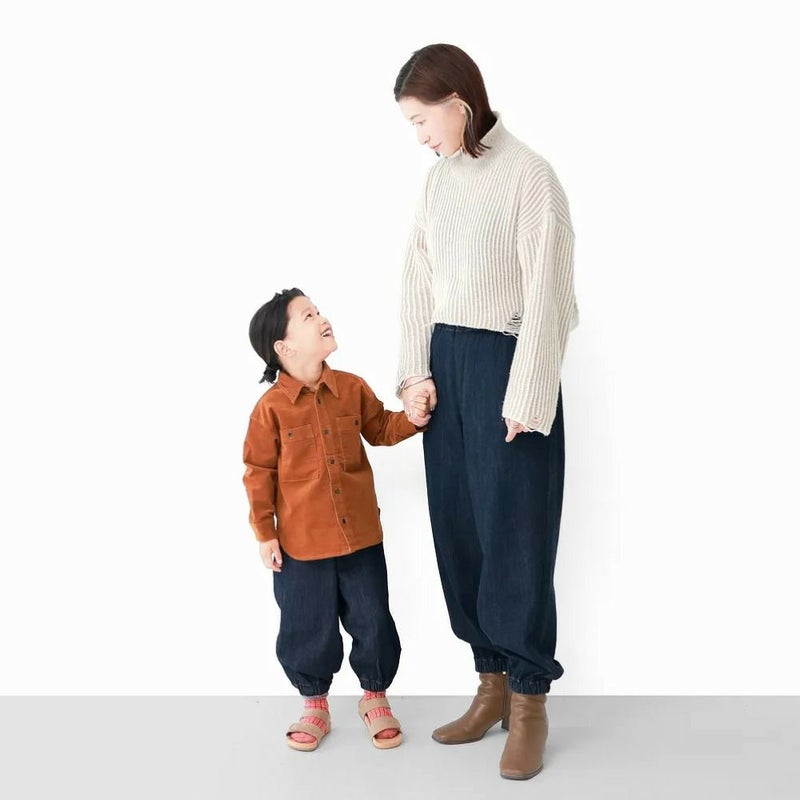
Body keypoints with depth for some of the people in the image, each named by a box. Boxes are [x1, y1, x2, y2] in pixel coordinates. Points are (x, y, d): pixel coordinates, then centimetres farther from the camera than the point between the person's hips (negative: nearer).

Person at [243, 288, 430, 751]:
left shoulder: (352, 388, -1)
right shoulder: (272, 407, -13)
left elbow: (380, 428, 15)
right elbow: (259, 473, -7)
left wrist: (412, 418, -5)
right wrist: (265, 534, -5)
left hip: (361, 535, 3)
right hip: (301, 544, -3)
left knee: (372, 621, 11)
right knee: (307, 628, 10)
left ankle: (375, 696, 34)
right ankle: (314, 704, 32)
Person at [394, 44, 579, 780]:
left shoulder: (529, 175, -11)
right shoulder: (439, 178, 10)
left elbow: (546, 295, -14)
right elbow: (418, 281, 10)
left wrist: (525, 400, -15)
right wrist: (416, 370, 1)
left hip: (505, 362, -7)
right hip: (445, 362, 7)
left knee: (513, 533, -1)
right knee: (457, 528, 10)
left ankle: (530, 701, 16)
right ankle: (492, 683, 25)